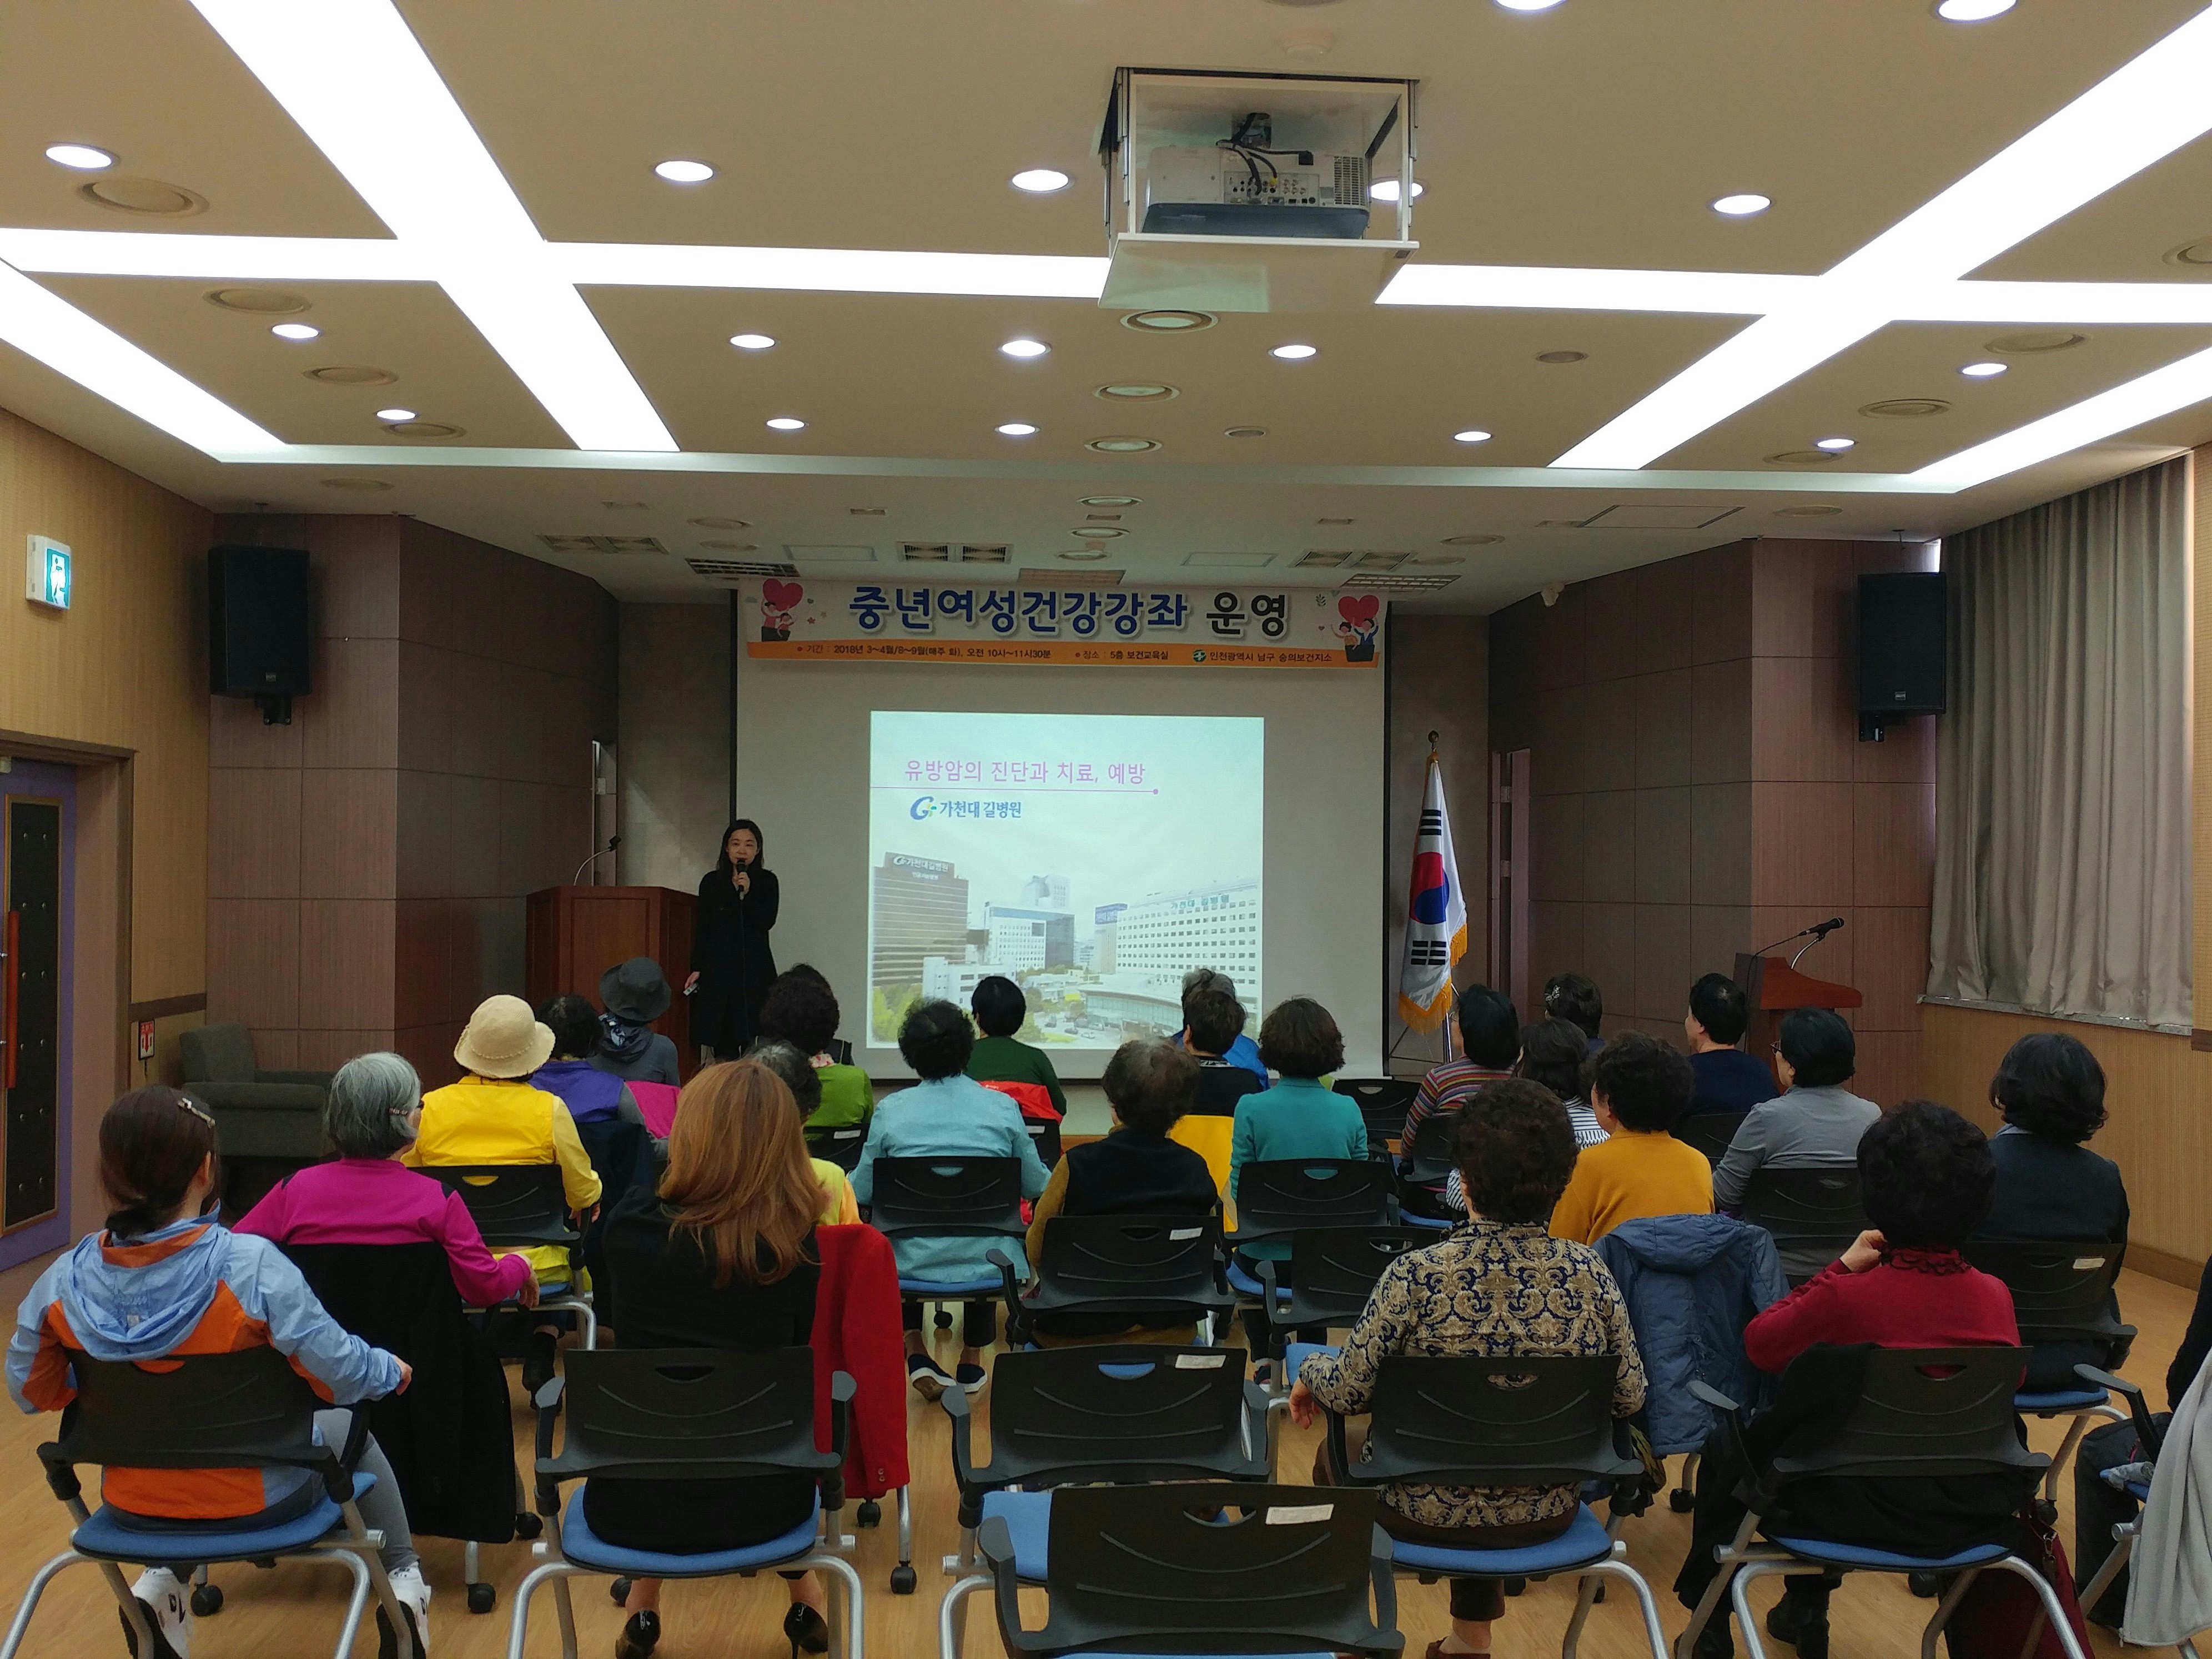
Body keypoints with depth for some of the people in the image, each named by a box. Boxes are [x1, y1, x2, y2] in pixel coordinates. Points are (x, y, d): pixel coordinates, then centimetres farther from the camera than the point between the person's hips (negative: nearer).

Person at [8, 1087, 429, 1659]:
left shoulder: (65, 1279, -15)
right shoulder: (251, 1266, -28)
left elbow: (31, 1390, -1)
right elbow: (342, 1375, -23)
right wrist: (392, 1371, -1)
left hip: (133, 1504, 4)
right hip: (253, 1500, -4)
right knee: (350, 1431, 28)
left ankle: (160, 1581, 27)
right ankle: (404, 1580, 33)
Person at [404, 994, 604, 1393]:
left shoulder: (429, 1107, -6)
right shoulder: (549, 1109, -11)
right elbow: (584, 1195, -4)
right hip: (533, 1268, -2)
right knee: (574, 1251, 30)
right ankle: (542, 1348, 16)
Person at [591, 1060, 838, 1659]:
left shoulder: (631, 1224, -10)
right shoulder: (795, 1242, -11)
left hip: (632, 1505, 0)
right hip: (760, 1503, 0)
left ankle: (643, 1605, 37)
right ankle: (804, 1597, 41)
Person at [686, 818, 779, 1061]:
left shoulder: (767, 882, 5)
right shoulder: (711, 882, 8)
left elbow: (767, 922, -5)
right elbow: (701, 929, 9)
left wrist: (748, 893, -16)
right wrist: (697, 969, 3)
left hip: (755, 969, -2)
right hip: (718, 969, 2)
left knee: (753, 1044, -10)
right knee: (723, 1042, 0)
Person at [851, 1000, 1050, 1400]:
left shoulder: (890, 1111, -7)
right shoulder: (1003, 1108, -6)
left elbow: (862, 1192, 0)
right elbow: (1036, 1187, 3)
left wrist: (847, 1179, 23)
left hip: (913, 1265, 0)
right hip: (989, 1264, 1)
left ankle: (915, 1350, 25)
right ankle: (971, 1361, 38)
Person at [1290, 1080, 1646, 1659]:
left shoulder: (1417, 1275, -24)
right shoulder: (1590, 1273, -15)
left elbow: (1348, 1393, -16)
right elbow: (1629, 1398, -4)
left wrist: (1312, 1370, 6)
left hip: (1429, 1511, -3)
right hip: (1547, 1514, 3)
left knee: (1336, 1457, 30)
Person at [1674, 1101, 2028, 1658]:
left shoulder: (1846, 1298, -21)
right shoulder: (1995, 1296, -7)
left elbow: (1759, 1343, -6)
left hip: (1873, 1511, -5)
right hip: (1976, 1512, 5)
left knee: (1725, 1453, 21)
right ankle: (1805, 1611, 49)